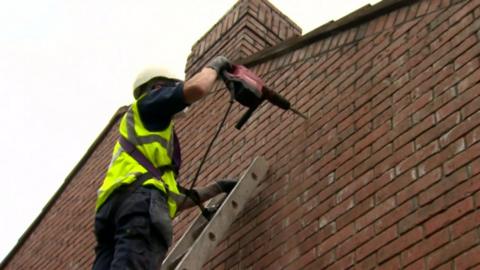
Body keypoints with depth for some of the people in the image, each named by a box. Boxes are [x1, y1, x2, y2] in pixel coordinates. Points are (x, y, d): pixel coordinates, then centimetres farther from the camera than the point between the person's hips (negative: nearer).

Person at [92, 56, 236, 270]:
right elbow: (196, 88, 4)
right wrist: (214, 66, 26)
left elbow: (175, 201, 39)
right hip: (139, 195, -8)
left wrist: (217, 188, 45)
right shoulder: (147, 104, 24)